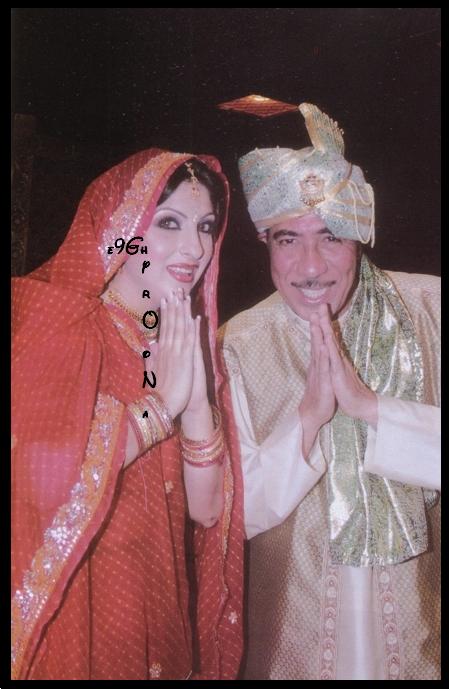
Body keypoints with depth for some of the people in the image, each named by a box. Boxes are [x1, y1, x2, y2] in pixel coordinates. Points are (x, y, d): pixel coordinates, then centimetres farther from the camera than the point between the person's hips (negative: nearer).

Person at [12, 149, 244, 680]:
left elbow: (208, 509, -3)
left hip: (159, 612, 6)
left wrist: (198, 400, -17)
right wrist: (162, 404, -19)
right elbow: (39, 471, -29)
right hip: (66, 615, -5)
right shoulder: (55, 319, -12)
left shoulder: (187, 343, 5)